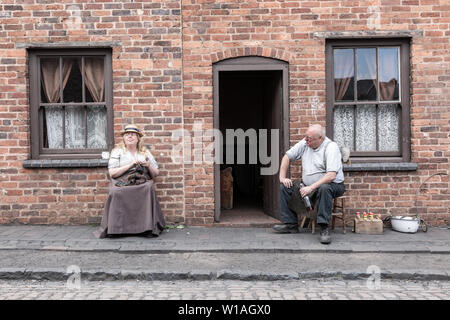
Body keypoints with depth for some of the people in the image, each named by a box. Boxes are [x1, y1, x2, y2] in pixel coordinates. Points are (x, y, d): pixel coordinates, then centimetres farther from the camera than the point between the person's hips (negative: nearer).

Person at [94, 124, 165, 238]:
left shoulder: (145, 152, 18)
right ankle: (113, 228, -23)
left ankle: (149, 227, -28)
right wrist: (130, 165, -10)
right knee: (115, 191, -33)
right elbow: (112, 173, -1)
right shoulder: (117, 151, 12)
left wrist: (149, 166, -4)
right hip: (122, 184, -1)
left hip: (142, 183, 1)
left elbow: (155, 174, 18)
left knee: (149, 188, -32)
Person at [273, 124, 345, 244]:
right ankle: (291, 224, -1)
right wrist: (282, 177, -1)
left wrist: (311, 187, -32)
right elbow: (287, 156, 10)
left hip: (333, 185, -6)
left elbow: (331, 175, -29)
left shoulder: (331, 147, -19)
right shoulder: (304, 143, 0)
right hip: (308, 186, 7)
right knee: (285, 187, -6)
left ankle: (324, 229, -31)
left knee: (324, 188, -40)